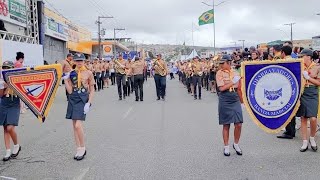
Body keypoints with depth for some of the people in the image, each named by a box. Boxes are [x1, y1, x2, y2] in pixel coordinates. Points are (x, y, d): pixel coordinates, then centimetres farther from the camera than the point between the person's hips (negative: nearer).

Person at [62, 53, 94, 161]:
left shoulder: (88, 73, -1)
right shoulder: (71, 73, 6)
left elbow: (92, 90, 0)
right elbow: (70, 91, 1)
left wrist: (89, 103, -9)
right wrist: (65, 79, -8)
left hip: (83, 100, -4)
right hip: (73, 100, 4)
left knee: (78, 125, -14)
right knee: (74, 126, 8)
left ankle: (83, 149, 5)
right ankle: (79, 150, 19)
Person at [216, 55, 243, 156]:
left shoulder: (235, 73, 9)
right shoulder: (220, 73, -3)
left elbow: (238, 89, 15)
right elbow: (221, 88, -14)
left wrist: (241, 101, 17)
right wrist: (233, 82, -13)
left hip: (235, 101, 3)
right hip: (224, 101, -3)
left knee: (238, 124, -1)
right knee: (226, 125, 4)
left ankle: (236, 144, 21)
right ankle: (226, 147, 17)